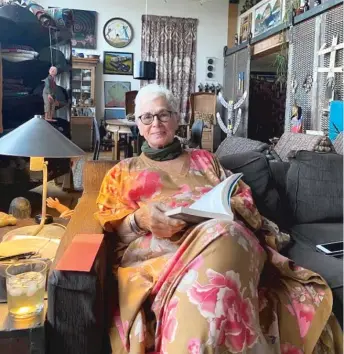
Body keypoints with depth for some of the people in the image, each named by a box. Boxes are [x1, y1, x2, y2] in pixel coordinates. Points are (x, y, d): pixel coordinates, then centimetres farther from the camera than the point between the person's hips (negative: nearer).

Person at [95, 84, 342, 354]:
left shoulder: (203, 159, 29)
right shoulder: (124, 172, 25)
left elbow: (243, 197, 19)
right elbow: (110, 226, 14)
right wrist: (139, 219, -9)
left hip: (219, 233, 2)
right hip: (156, 248, -1)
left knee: (219, 232, -37)